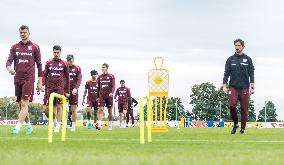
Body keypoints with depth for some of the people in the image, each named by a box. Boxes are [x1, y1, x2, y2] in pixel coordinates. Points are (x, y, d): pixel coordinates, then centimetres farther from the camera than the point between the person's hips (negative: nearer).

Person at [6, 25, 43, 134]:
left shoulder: (35, 47, 4)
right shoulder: (15, 47, 11)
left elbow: (39, 65, 6)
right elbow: (9, 61, 1)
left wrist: (40, 81, 2)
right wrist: (9, 68, -23)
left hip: (29, 79, -4)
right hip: (17, 79, 4)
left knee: (24, 104, -13)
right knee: (20, 104, 9)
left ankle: (18, 127, -19)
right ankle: (29, 125, 24)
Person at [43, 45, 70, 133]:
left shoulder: (64, 64, 6)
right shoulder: (48, 63, 10)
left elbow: (67, 78, 9)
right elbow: (45, 76, 14)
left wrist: (67, 91, 6)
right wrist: (45, 87, 3)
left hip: (60, 87, -2)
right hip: (50, 87, 2)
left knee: (59, 106, -8)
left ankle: (58, 126, -4)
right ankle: (55, 120, 23)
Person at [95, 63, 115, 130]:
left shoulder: (111, 76, 3)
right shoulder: (99, 77, 12)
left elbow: (113, 85, -5)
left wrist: (112, 92, -22)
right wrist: (98, 96, 16)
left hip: (109, 95, -2)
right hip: (101, 95, 2)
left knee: (110, 111, 6)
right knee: (100, 109, -14)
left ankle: (110, 125, 18)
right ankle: (99, 124, -26)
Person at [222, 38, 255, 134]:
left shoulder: (248, 59, 7)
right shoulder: (230, 59, 9)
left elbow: (251, 74, 6)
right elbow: (226, 73, 9)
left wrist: (252, 87, -2)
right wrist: (224, 86, -1)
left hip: (244, 88, 0)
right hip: (233, 87, 0)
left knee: (244, 109, 0)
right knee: (232, 105, -17)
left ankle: (243, 128, 12)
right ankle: (235, 124, 4)